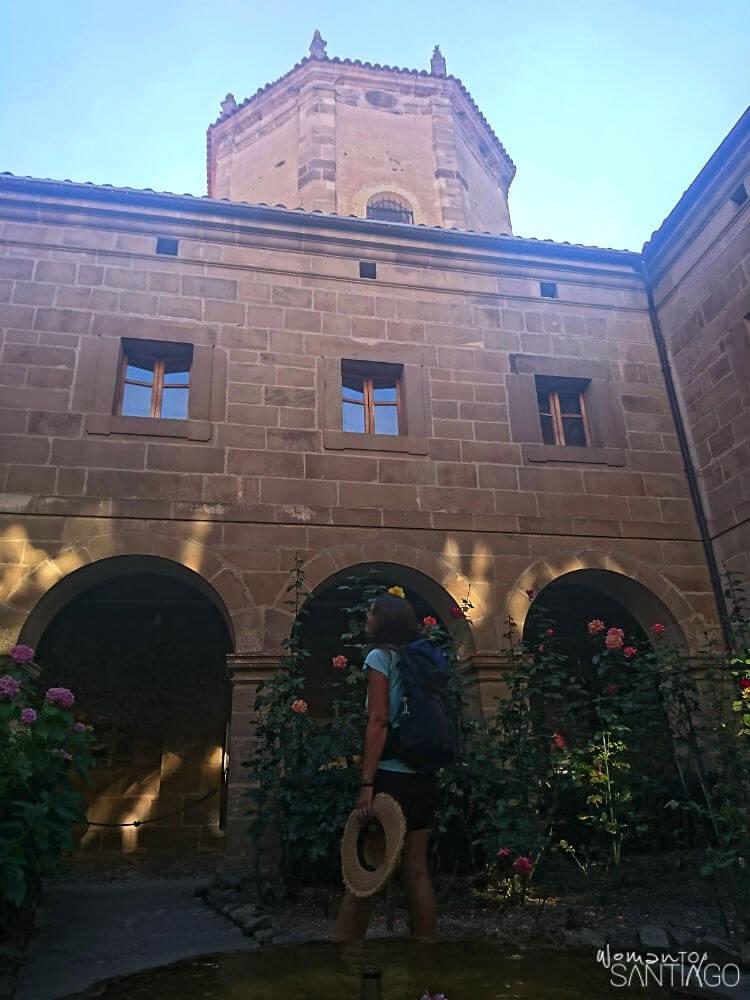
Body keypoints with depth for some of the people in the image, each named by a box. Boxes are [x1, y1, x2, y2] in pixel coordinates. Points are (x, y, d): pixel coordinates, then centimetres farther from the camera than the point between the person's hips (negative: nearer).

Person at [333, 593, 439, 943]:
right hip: (423, 777, 7)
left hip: (391, 776, -7)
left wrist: (366, 783, -16)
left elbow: (378, 722, -15)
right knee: (416, 870, 12)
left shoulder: (380, 656, -7)